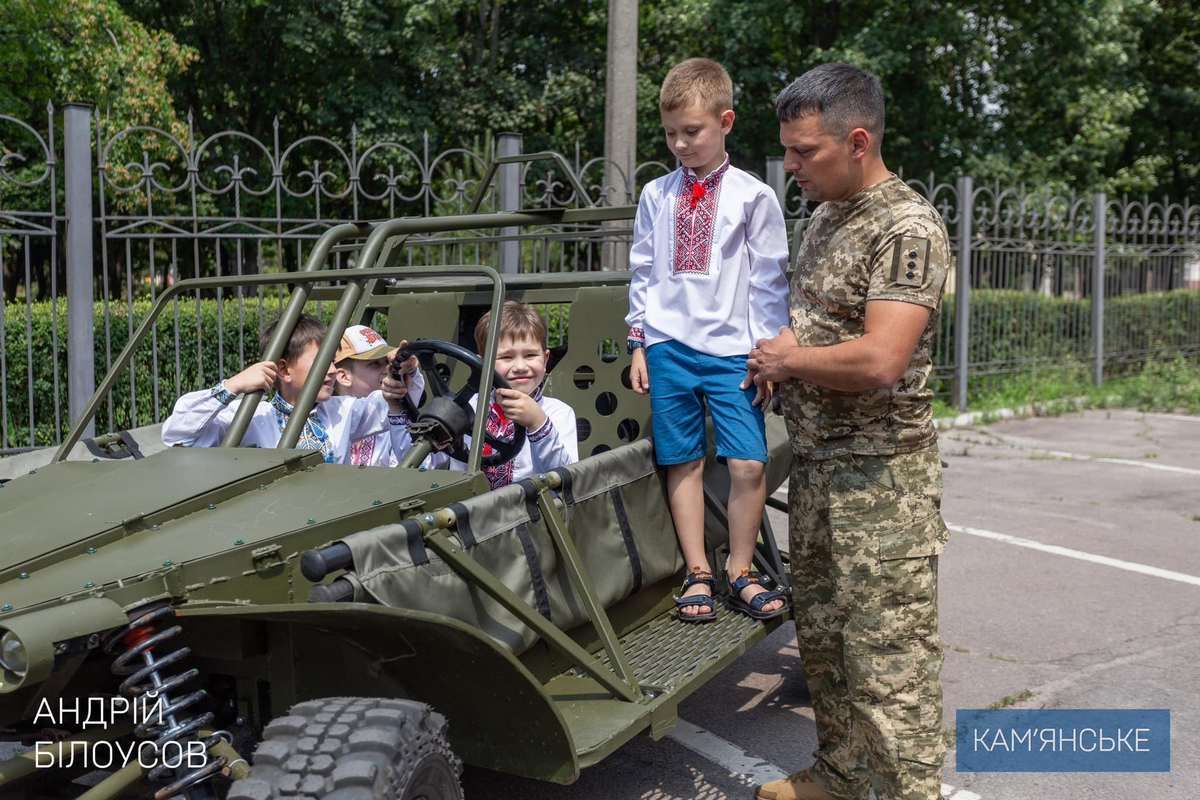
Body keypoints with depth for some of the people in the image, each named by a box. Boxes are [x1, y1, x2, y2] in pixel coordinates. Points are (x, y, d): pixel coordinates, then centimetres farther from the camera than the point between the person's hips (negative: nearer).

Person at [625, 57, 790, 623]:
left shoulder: (752, 197, 1)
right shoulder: (657, 196, 9)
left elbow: (769, 280, 2)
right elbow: (642, 272, 14)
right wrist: (639, 344, 10)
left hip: (731, 349, -2)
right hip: (668, 347, 2)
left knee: (748, 464, -6)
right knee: (683, 463, 4)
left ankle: (740, 573, 11)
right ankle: (697, 574, 15)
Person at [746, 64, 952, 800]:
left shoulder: (908, 228, -16)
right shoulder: (825, 216, 11)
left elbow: (880, 359, -27)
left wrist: (786, 359, -11)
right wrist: (775, 349, 0)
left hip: (882, 482, -9)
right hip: (814, 466, 9)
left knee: (891, 658, -3)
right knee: (822, 639, 19)